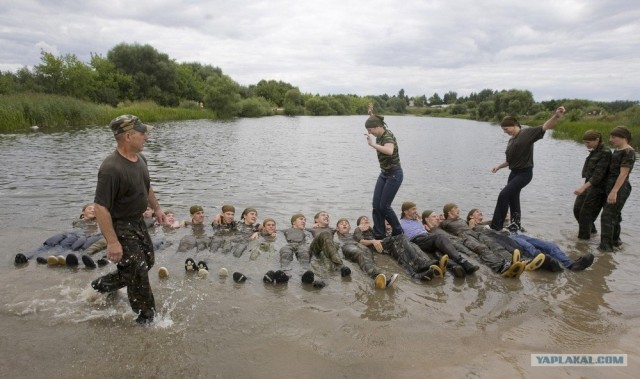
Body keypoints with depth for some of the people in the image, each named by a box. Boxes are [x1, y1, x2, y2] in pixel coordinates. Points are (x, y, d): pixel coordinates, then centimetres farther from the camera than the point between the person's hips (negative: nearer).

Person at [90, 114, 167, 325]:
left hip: (138, 222, 9)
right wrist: (112, 242, -29)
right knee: (138, 271, 0)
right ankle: (146, 318, 19)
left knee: (148, 261, 22)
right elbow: (101, 208, -29)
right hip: (120, 227, -9)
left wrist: (157, 208, 19)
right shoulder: (111, 168, -29)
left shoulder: (140, 159, 0)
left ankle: (102, 286, 41)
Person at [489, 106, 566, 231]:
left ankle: (496, 227, -13)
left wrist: (556, 116, -37)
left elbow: (545, 127, -21)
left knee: (503, 195, -17)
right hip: (514, 173, 8)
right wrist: (498, 166, 6)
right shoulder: (511, 140, 13)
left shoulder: (528, 133, -7)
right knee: (513, 200, 13)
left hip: (525, 173, -8)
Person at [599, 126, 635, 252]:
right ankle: (615, 240, 31)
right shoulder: (617, 149, 12)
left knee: (607, 216, -8)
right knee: (614, 214, 18)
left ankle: (606, 245, -3)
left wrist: (614, 191, -26)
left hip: (619, 188, -9)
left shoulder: (628, 152, -16)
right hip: (612, 186, 9)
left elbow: (623, 173, -21)